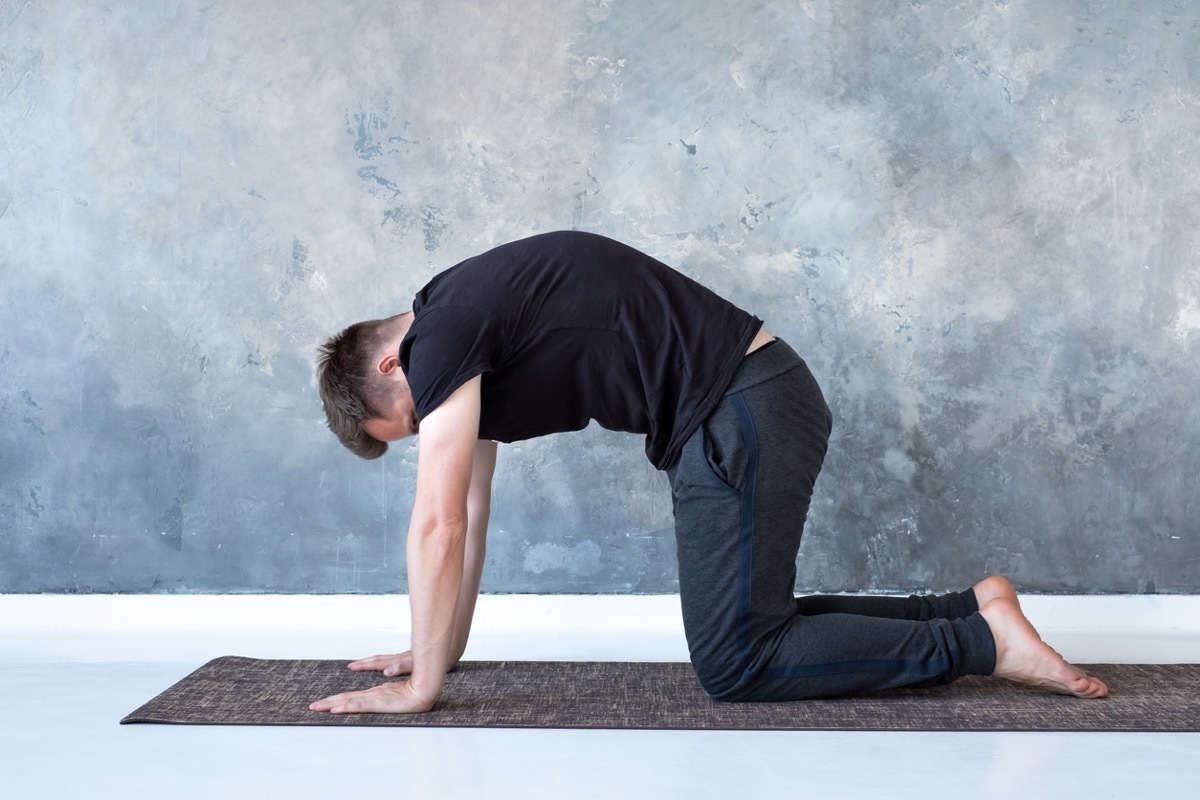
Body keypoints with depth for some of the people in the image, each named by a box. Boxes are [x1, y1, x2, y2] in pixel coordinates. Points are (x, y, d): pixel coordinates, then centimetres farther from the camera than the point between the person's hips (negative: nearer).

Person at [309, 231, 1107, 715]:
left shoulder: (441, 337, -10)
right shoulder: (468, 337, 18)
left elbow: (438, 525, -13)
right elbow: (471, 513, 23)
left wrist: (422, 685, -5)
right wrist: (441, 650, 26)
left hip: (744, 415, -10)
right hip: (751, 407, 10)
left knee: (736, 662, -6)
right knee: (745, 625, 17)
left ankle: (981, 642, -3)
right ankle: (972, 607, 19)